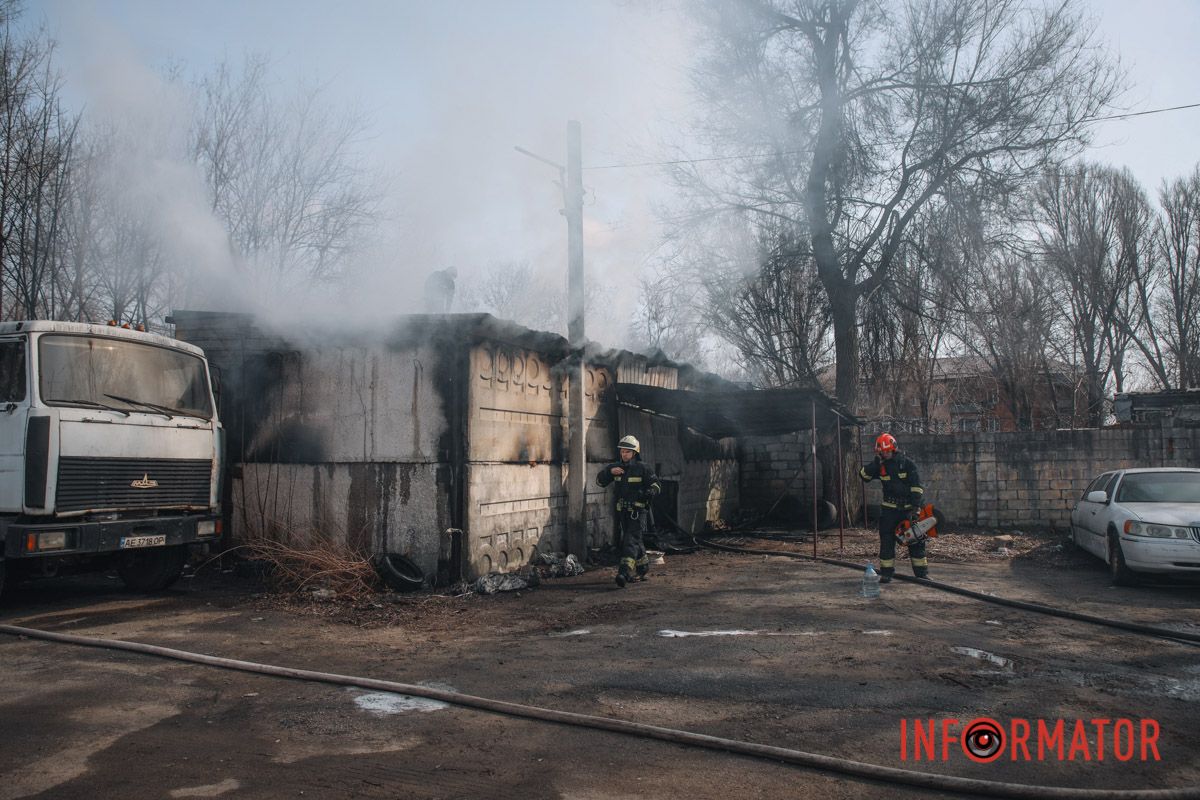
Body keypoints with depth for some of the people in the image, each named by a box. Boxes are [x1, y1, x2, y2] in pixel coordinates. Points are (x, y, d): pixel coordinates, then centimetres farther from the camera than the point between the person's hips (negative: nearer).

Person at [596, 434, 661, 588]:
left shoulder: (642, 469, -6)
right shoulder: (615, 467, 7)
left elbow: (656, 484, -1)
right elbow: (600, 481, 5)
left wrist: (651, 491, -23)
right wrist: (609, 471, -14)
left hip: (638, 511, -6)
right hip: (622, 511, 6)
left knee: (631, 540, -16)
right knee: (636, 541, 17)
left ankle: (625, 573, -25)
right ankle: (643, 569, 33)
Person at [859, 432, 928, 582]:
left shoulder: (906, 463, -6)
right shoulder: (880, 466, 1)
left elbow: (916, 486, -7)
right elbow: (864, 475, -8)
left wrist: (916, 506, -14)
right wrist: (876, 462, -19)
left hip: (908, 507, -2)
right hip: (889, 509, 2)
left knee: (916, 540, 2)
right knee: (886, 540, -2)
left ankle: (922, 572, 10)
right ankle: (886, 573, 2)